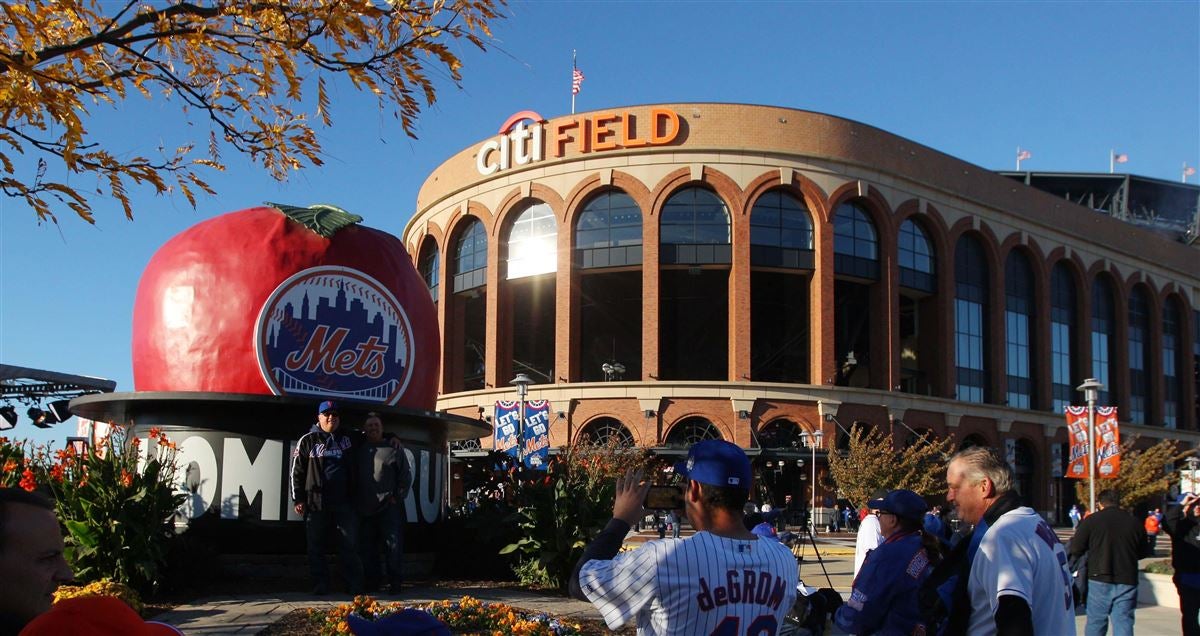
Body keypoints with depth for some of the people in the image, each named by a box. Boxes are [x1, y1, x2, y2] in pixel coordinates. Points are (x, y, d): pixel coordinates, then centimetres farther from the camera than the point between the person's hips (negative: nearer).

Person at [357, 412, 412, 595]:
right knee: (367, 547, 7)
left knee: (392, 545, -6)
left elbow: (406, 476, 6)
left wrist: (397, 496, -1)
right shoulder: (359, 449, 13)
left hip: (389, 506, -3)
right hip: (365, 508, 3)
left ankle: (394, 582, -2)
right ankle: (371, 581, 16)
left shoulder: (394, 448, 5)